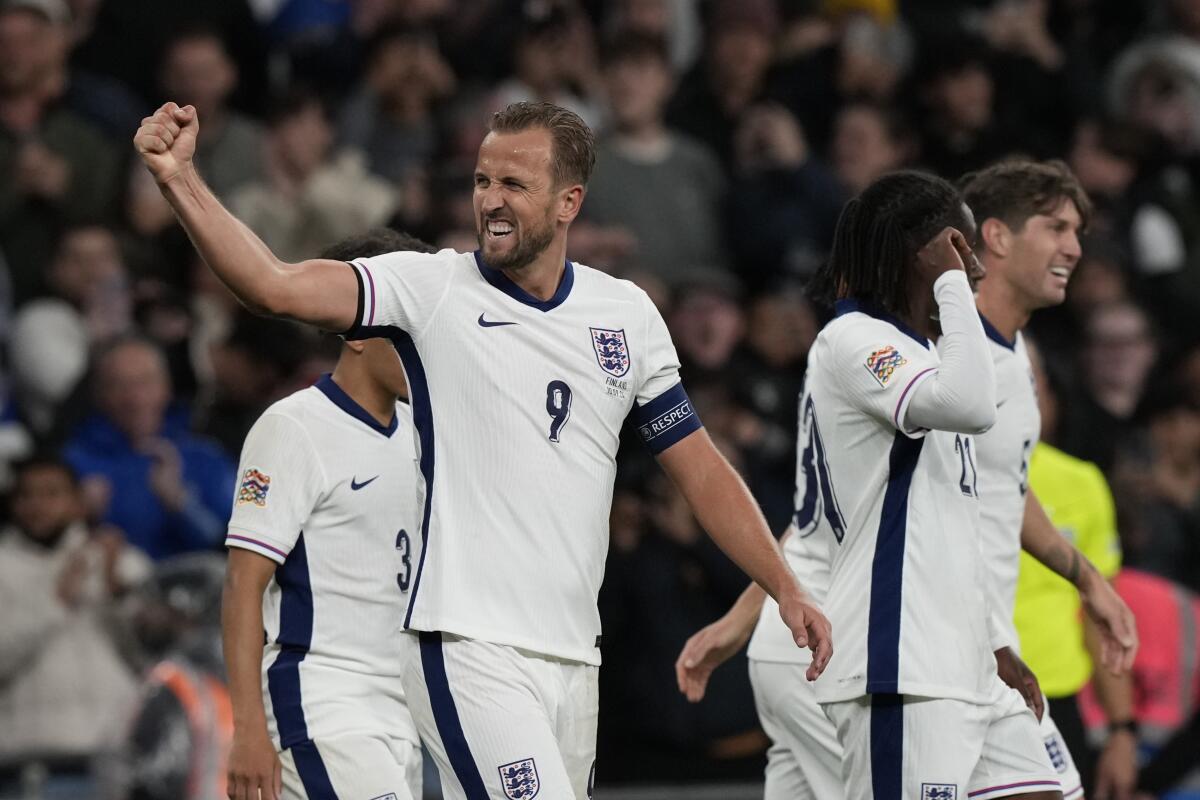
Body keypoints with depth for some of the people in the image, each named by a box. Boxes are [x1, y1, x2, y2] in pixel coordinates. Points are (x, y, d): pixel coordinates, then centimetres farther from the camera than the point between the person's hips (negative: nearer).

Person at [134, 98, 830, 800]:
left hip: (573, 656, 5)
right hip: (470, 653, -5)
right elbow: (277, 286, -15)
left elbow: (700, 469, 16)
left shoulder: (628, 314, 11)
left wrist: (787, 589, 9)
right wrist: (180, 178, -27)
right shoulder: (433, 288, -2)